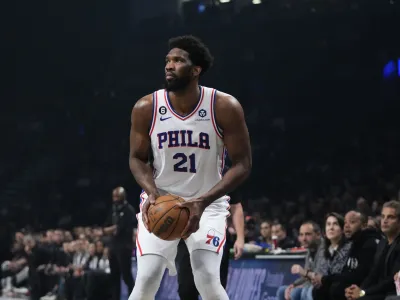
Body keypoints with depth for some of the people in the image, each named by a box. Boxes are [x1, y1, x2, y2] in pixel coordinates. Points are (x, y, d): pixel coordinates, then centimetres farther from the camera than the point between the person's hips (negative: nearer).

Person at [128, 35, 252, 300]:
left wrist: (203, 201, -25)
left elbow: (243, 164, -13)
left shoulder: (225, 107, -16)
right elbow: (137, 158, 3)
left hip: (208, 205, -1)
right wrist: (152, 191, -19)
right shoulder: (146, 108, -10)